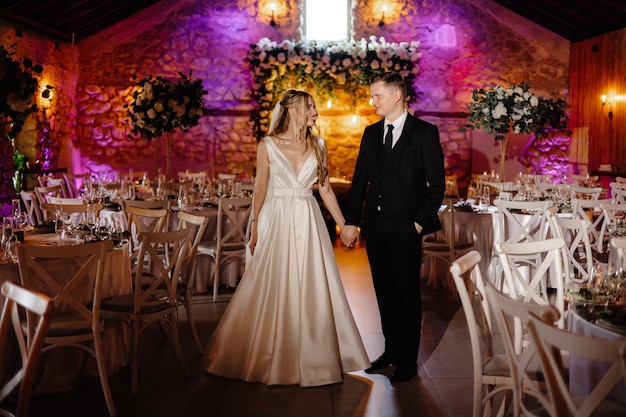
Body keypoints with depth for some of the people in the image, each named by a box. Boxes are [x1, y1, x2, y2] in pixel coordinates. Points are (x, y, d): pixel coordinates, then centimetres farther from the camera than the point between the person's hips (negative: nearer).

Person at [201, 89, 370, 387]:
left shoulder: (318, 145, 7)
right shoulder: (268, 146, -2)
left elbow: (325, 188, 10)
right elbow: (260, 188, 2)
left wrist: (343, 223, 8)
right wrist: (255, 229, -1)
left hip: (309, 222, 3)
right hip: (277, 221, -3)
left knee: (312, 289, 5)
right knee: (271, 289, 2)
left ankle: (312, 355, 20)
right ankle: (268, 357, 18)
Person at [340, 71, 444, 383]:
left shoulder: (425, 133, -3)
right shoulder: (371, 133, 13)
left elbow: (436, 183, -4)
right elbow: (360, 180, 11)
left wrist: (421, 221, -10)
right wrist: (351, 221, 5)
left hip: (406, 226, -5)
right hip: (375, 225, 5)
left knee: (407, 293, 1)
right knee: (385, 292, 12)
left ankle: (408, 360, 10)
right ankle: (391, 351, 24)